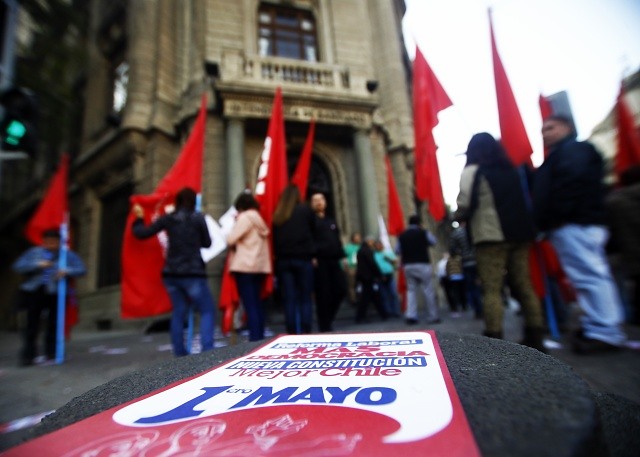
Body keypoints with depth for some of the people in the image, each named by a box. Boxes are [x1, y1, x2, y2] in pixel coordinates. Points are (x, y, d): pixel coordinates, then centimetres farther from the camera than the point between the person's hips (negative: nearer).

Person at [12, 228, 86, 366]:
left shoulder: (68, 254, 5)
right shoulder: (34, 252, 10)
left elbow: (81, 269, -1)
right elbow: (18, 266, 4)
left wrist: (67, 271, -19)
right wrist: (37, 265, -11)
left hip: (56, 294, -1)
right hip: (35, 292, 1)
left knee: (54, 324, 4)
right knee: (32, 324, 1)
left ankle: (51, 353, 17)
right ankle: (28, 355, 12)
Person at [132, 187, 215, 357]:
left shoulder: (167, 219, 4)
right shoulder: (198, 218, -5)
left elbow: (141, 233, 10)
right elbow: (207, 243, 2)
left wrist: (139, 218, 27)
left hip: (171, 273, 5)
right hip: (193, 273, -5)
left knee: (179, 312, 14)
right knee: (207, 311, 3)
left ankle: (179, 352, 16)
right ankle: (207, 350, -7)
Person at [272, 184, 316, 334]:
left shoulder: (277, 215, 9)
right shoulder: (305, 210, 2)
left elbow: (275, 238, 9)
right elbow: (313, 230, 8)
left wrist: (278, 256, 12)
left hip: (283, 260, 3)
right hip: (303, 258, -3)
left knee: (289, 299, 4)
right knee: (305, 298, 3)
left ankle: (292, 332, 6)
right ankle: (306, 331, 1)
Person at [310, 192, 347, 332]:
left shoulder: (331, 221, 25)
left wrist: (342, 256, 13)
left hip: (334, 260, 6)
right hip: (319, 261, -6)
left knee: (341, 290, 1)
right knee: (323, 294, -5)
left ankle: (328, 318, 20)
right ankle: (325, 325, 7)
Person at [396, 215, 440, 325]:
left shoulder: (402, 235, 4)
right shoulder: (423, 232, -3)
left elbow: (398, 250, 7)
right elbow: (433, 242, 12)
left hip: (408, 265, 3)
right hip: (422, 264, -3)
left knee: (411, 290, 7)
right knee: (428, 290, 4)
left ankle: (410, 316, -1)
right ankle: (433, 316, 8)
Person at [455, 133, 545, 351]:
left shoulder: (472, 171, -2)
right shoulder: (511, 170, 20)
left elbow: (465, 204, -13)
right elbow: (525, 201, 20)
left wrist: (457, 216, 5)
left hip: (490, 236, -7)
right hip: (519, 234, 7)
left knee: (491, 289, -5)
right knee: (524, 286, 10)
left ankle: (494, 339, -6)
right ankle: (535, 338, 14)